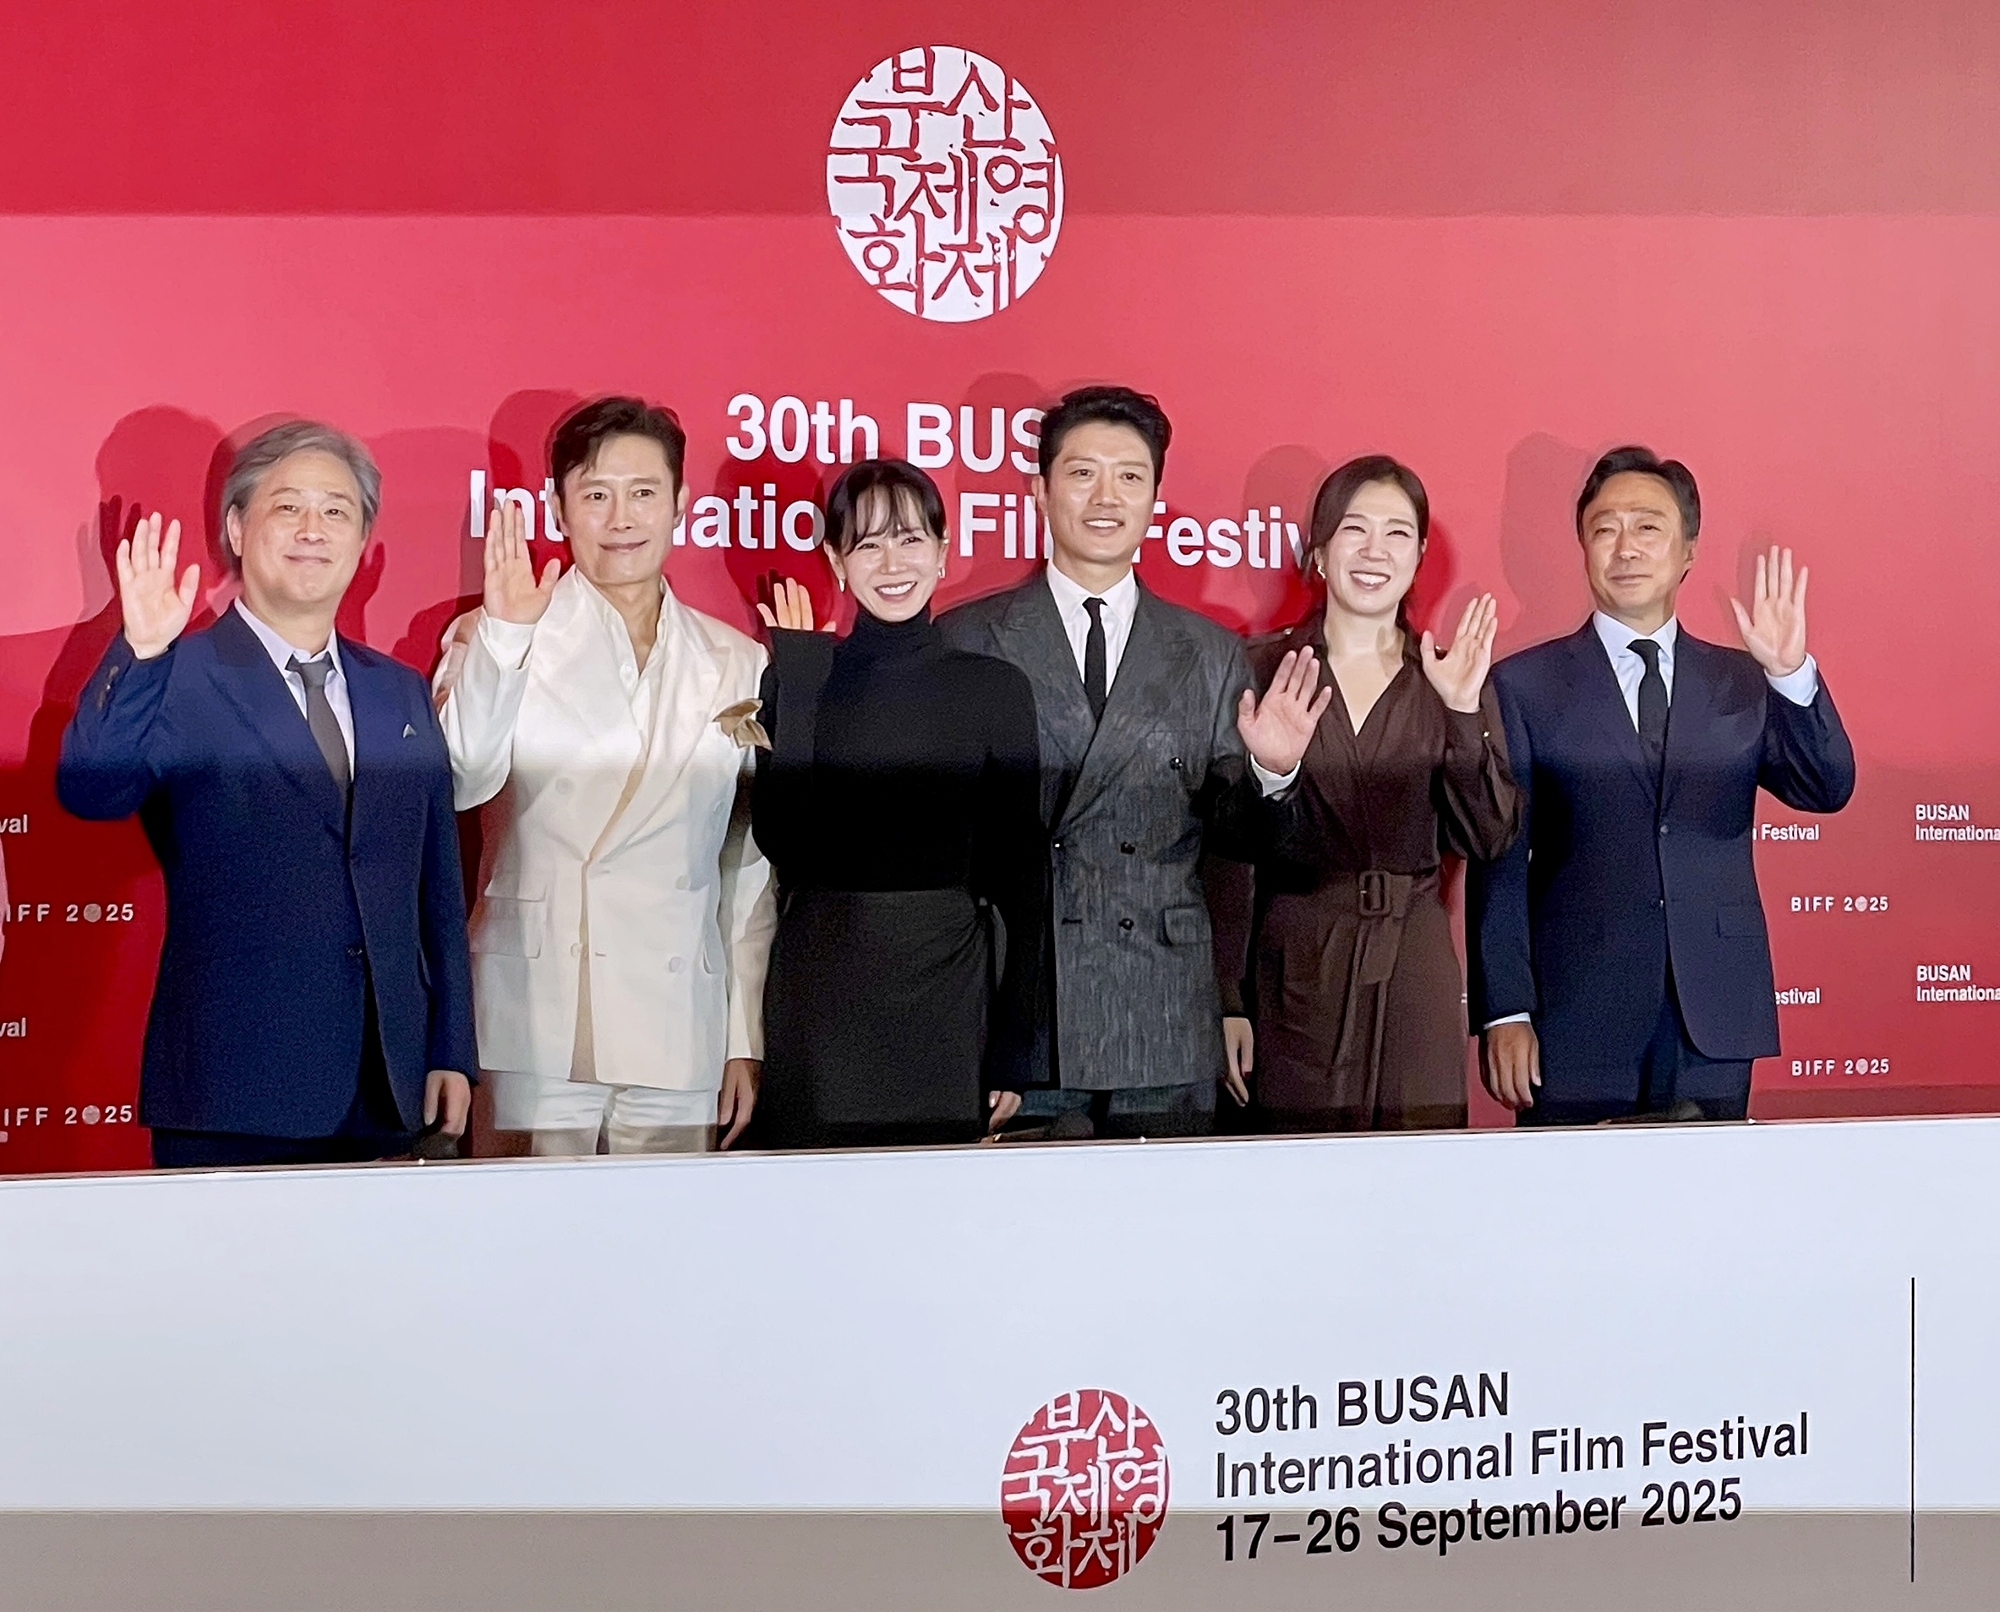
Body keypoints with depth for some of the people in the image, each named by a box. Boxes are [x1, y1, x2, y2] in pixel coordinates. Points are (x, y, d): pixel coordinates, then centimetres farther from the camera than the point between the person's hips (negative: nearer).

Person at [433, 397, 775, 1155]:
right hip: (535, 1037, -2)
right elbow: (457, 782, -16)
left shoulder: (738, 665, 11)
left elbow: (751, 870, 12)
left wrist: (747, 1040, 10)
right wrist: (501, 638, -25)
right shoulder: (497, 642, 3)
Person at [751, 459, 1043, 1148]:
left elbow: (1019, 878, 3)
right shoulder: (797, 678, 2)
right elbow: (782, 845, -10)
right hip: (819, 1002, 0)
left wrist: (1013, 1051, 1)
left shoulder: (995, 688, 2)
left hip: (948, 998, 0)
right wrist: (798, 687, -11)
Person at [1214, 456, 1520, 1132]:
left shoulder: (1451, 677, 7)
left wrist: (1463, 712, -11)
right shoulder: (1262, 671, 2)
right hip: (1292, 981, -1)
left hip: (1415, 976, 2)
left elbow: (1486, 840, -1)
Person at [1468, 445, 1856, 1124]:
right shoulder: (1524, 685, 2)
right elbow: (1500, 862, -1)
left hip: (1715, 1022, 3)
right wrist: (1504, 1011, -7)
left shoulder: (1743, 682, 11)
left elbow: (1827, 789, 0)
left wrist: (1790, 672, -14)